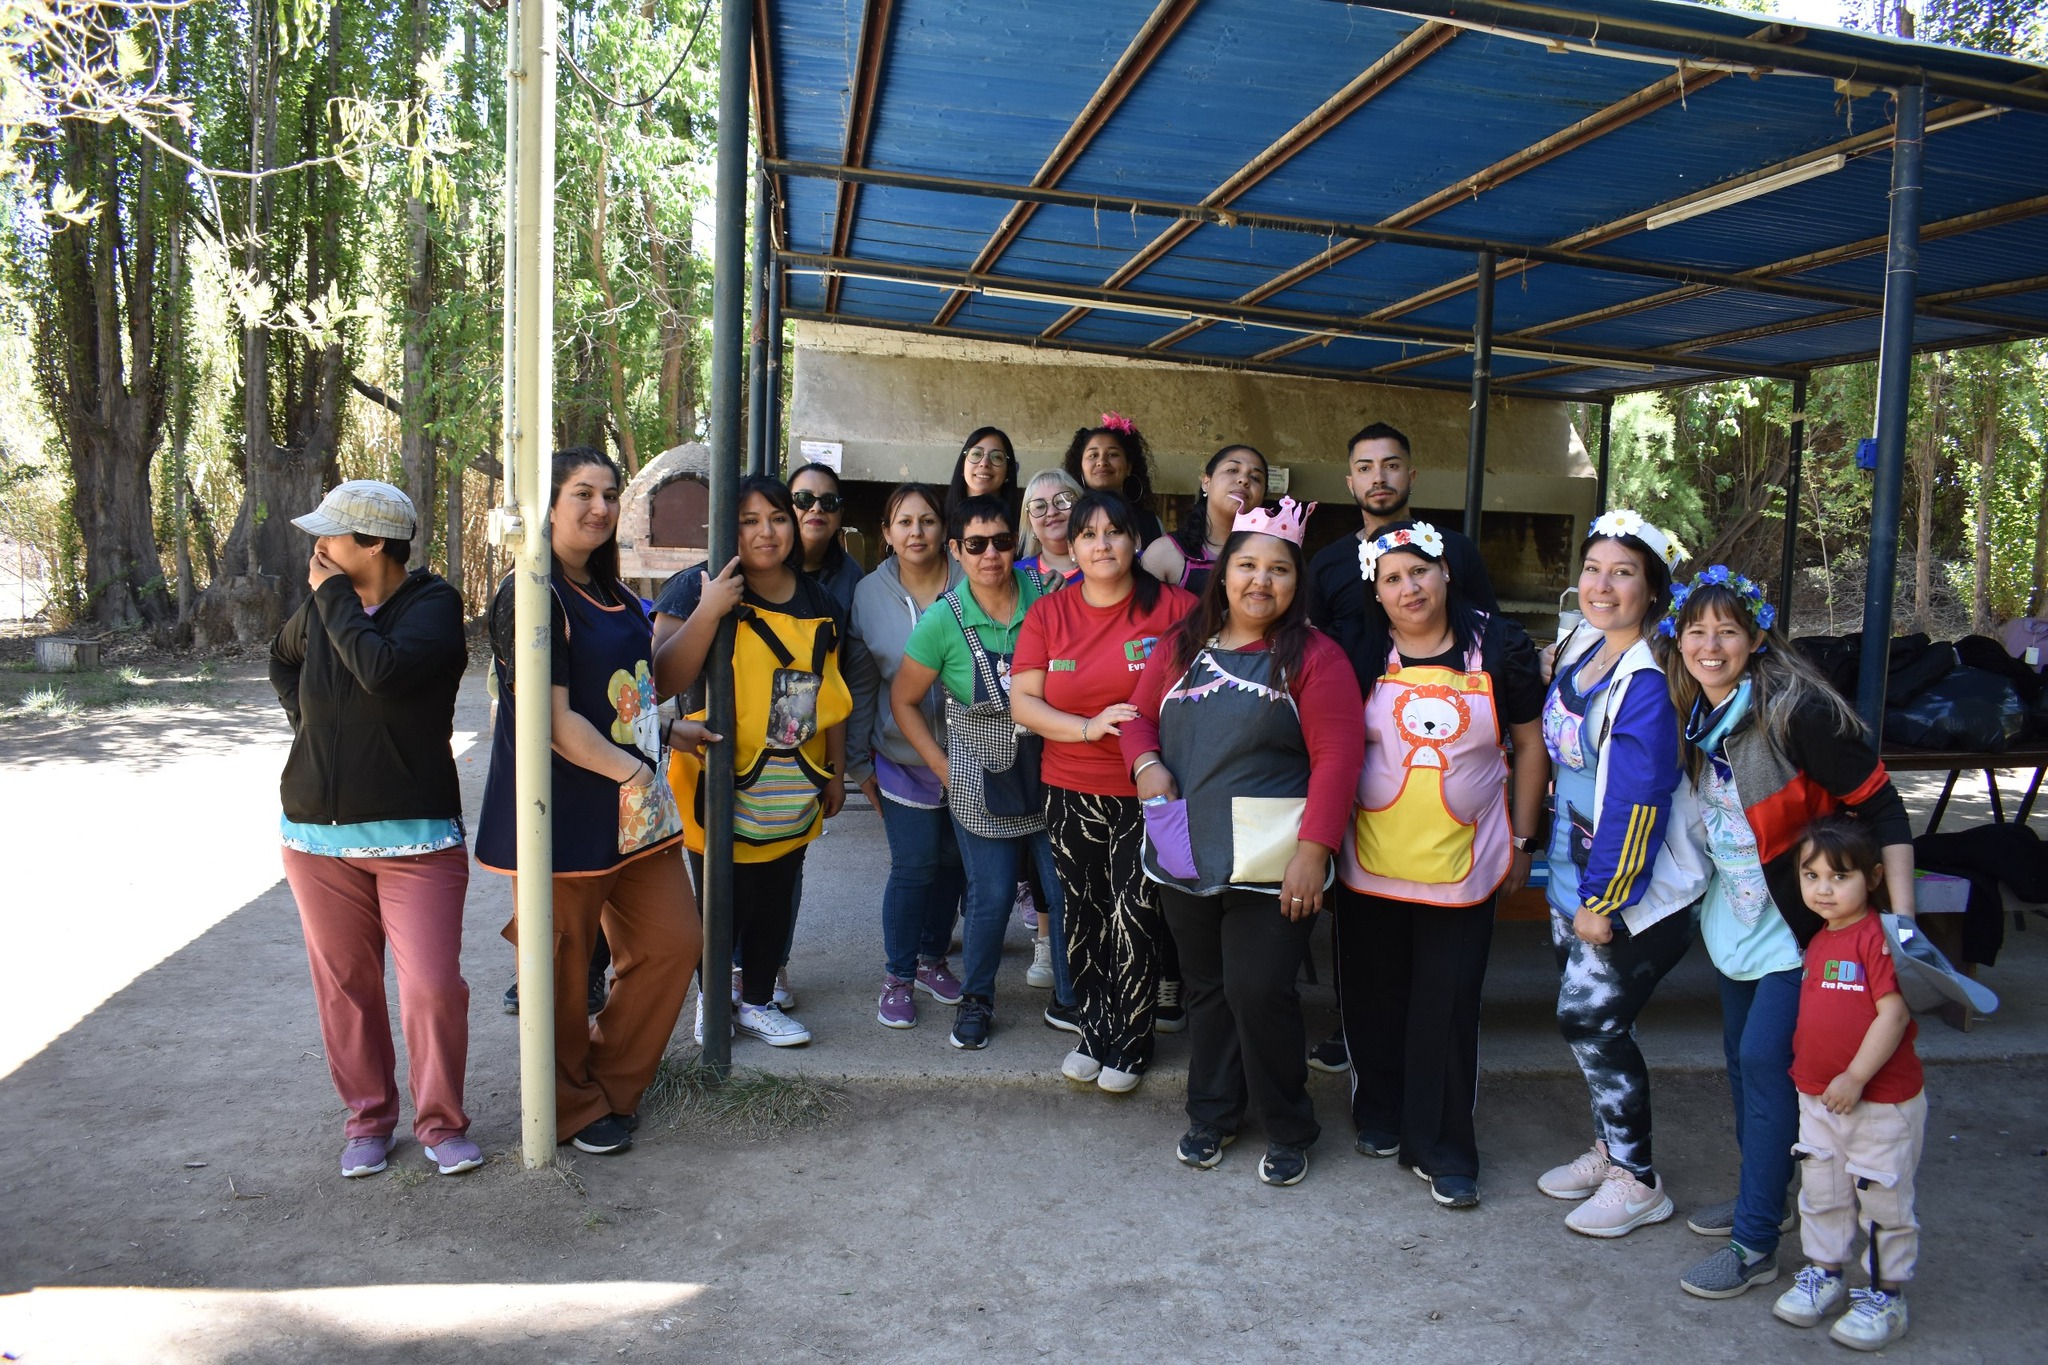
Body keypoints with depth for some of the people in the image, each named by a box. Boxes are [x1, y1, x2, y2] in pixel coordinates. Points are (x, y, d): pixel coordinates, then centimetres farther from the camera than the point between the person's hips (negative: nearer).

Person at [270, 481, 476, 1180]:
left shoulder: (434, 604, -10)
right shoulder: (321, 609, 5)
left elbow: (383, 670, -29)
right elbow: (282, 657, 28)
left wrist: (333, 597, -16)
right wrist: (304, 718, 13)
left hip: (413, 835, -5)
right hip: (318, 833, 5)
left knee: (433, 987, -8)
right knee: (344, 986, 11)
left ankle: (440, 1121, 12)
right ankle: (368, 1116, 28)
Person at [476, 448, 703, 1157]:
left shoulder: (613, 593, 13)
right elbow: (554, 720, -20)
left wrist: (667, 730, 14)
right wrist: (633, 770, -16)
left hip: (633, 807, 9)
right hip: (564, 812, -9)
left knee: (673, 941, 11)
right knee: (562, 970, 6)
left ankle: (613, 1081, 29)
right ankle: (575, 1107, 26)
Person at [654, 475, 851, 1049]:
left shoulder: (819, 601, 9)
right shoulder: (699, 588, -9)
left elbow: (831, 692, 16)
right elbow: (666, 678, -20)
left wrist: (836, 773, 16)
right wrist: (708, 611, -30)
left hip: (791, 792, 5)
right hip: (721, 786, -5)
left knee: (776, 900, 13)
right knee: (723, 901, 3)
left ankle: (758, 1001, 32)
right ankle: (712, 1001, 27)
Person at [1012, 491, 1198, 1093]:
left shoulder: (1174, 607, -4)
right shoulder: (1047, 613, 3)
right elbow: (1022, 700, -2)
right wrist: (1088, 728, -14)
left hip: (1148, 795, -2)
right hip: (1071, 794, 3)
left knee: (1135, 920, -2)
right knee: (1082, 917, 10)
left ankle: (1129, 1044, 18)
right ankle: (1094, 1032, 29)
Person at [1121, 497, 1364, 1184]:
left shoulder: (1314, 656, -7)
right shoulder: (1183, 645, 8)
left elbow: (1337, 758, -12)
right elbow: (1141, 716, 15)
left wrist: (1313, 850, -18)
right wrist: (1146, 763, -7)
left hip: (1271, 866, -5)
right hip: (1185, 859, 5)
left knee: (1260, 991, -3)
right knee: (1207, 987, 17)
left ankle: (1288, 1129, 21)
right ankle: (1212, 1112, 36)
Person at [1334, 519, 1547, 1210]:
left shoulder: (1499, 648, -2)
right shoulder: (1362, 655, -1)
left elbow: (1531, 744, 4)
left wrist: (1521, 842, 4)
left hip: (1463, 865, -1)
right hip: (1370, 864, 2)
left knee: (1448, 1008, 3)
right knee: (1373, 997, 13)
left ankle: (1442, 1148, 17)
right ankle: (1380, 1114, 33)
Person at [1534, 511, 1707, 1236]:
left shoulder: (1647, 684, -21)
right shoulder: (1578, 649, 6)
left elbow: (1637, 803, -22)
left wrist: (1604, 901, -19)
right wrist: (1548, 842, 18)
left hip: (1628, 889, -8)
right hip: (1573, 875, 8)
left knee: (1592, 1020, -2)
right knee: (1584, 1017, 16)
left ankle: (1637, 1182, 16)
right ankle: (1610, 1150, 34)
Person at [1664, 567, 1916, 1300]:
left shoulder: (1798, 711, -22)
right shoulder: (1697, 722, 0)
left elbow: (1881, 805, -20)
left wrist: (1901, 918, -23)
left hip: (1804, 922, -7)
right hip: (1736, 917, 8)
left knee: (1765, 1060, -8)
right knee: (1742, 1055, 16)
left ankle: (1755, 1243, 4)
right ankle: (1762, 1195, 35)